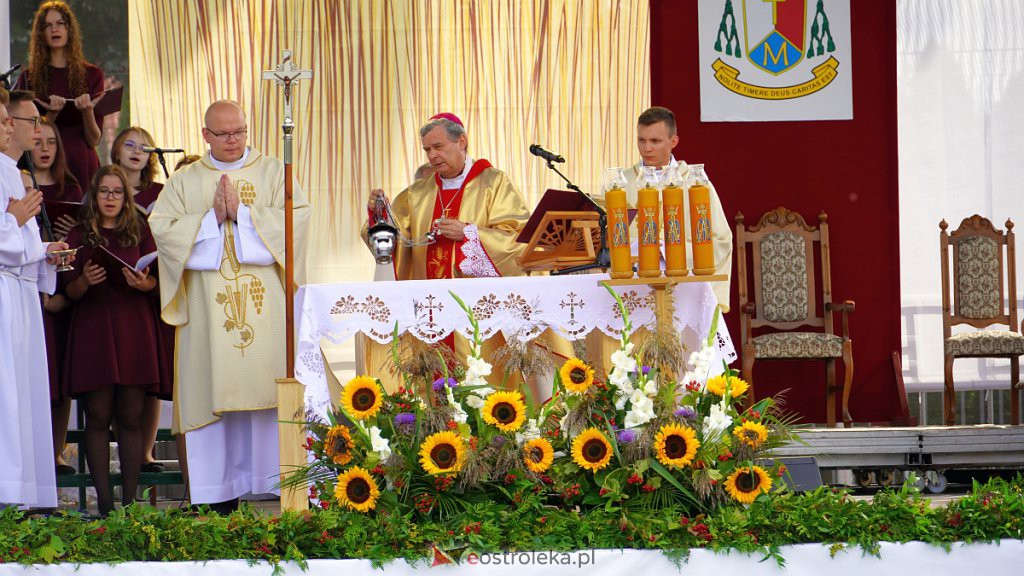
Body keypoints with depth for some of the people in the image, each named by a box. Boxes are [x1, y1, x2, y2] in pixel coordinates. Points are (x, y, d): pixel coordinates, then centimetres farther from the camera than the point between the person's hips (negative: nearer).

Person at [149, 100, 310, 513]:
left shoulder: (273, 172, 11)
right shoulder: (185, 181, 13)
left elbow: (297, 216, -3)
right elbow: (161, 227, 1)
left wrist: (242, 212, -10)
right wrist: (212, 218, -9)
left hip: (266, 305, -1)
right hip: (209, 306, 1)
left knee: (268, 382, -7)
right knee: (217, 387, -3)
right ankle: (224, 493, -2)